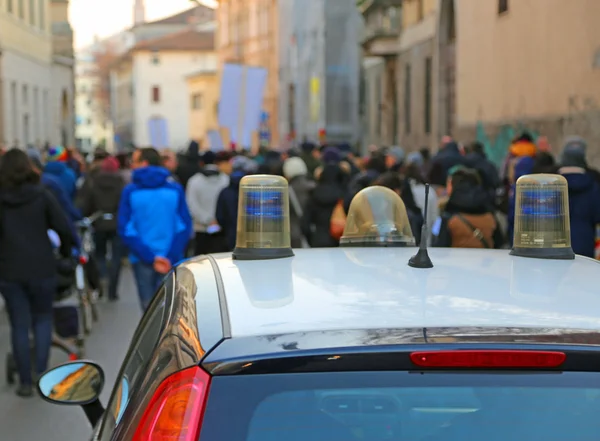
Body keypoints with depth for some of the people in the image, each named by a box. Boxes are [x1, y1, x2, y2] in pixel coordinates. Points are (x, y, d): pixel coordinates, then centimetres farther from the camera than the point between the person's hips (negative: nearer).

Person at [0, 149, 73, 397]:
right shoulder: (41, 195, -4)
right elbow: (63, 227, -7)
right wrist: (66, 252, 9)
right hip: (42, 268, 0)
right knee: (42, 318, 16)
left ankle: (26, 382, 9)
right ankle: (41, 374, 7)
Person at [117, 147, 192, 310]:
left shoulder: (130, 192, -2)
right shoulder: (175, 190, 1)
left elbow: (125, 230, -8)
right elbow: (185, 226, -5)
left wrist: (150, 257, -11)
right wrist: (171, 257, -9)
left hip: (142, 260, -1)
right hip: (171, 260, 1)